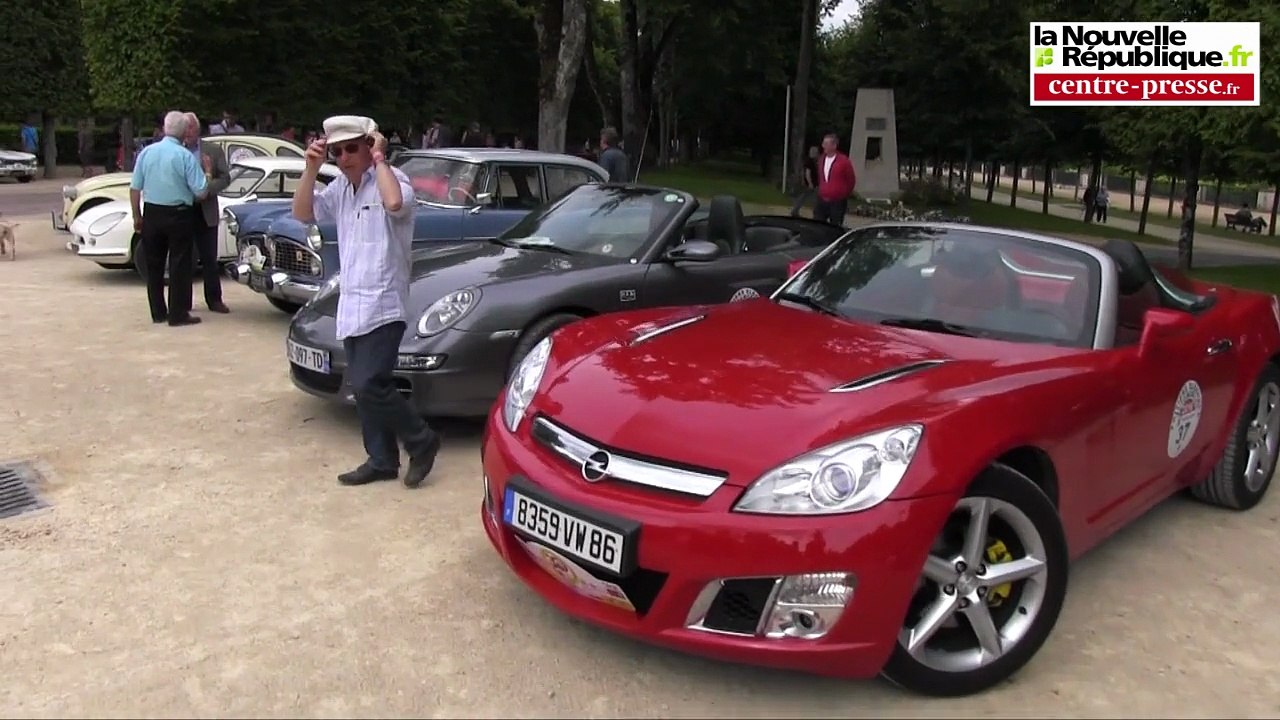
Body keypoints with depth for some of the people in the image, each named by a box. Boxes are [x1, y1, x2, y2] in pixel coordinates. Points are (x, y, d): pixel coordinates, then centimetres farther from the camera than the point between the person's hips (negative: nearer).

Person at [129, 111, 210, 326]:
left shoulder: (146, 152, 1)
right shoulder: (186, 156, -11)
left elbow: (135, 188, 2)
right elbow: (200, 192, -11)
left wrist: (137, 216, 11)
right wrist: (207, 173, 7)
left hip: (152, 214, 4)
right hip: (177, 215, -4)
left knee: (153, 264, 12)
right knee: (179, 265, 2)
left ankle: (158, 312, 18)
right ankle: (178, 313, 3)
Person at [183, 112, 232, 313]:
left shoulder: (214, 150, 5)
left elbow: (225, 178, 0)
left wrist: (207, 190, -14)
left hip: (206, 212, 0)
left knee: (210, 258, 5)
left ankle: (214, 299, 13)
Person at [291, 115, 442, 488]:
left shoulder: (390, 179, -10)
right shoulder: (340, 187, 14)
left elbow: (395, 203, -33)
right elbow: (302, 212, 11)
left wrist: (379, 159, -19)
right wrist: (311, 169, 0)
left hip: (383, 305, -9)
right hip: (351, 306, 9)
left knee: (370, 385, -13)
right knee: (363, 387, 11)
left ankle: (422, 441, 5)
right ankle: (382, 460, 21)